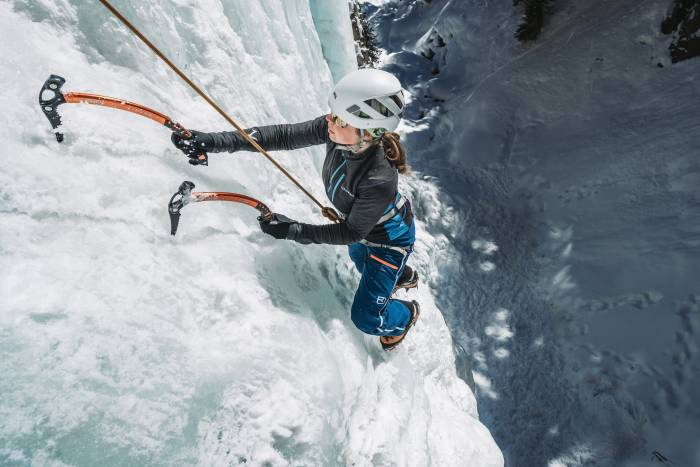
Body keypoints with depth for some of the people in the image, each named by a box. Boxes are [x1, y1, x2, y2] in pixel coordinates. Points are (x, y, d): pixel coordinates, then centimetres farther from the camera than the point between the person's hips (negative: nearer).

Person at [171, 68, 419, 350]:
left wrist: (293, 230, -37)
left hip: (389, 238, -6)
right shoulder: (334, 129, -31)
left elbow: (350, 233, -33)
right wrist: (215, 142, -33)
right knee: (361, 260, 38)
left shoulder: (380, 180, -46)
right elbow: (284, 135, -26)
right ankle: (405, 277, 71)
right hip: (359, 228, 7)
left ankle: (406, 316, 41)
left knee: (366, 318, 5)